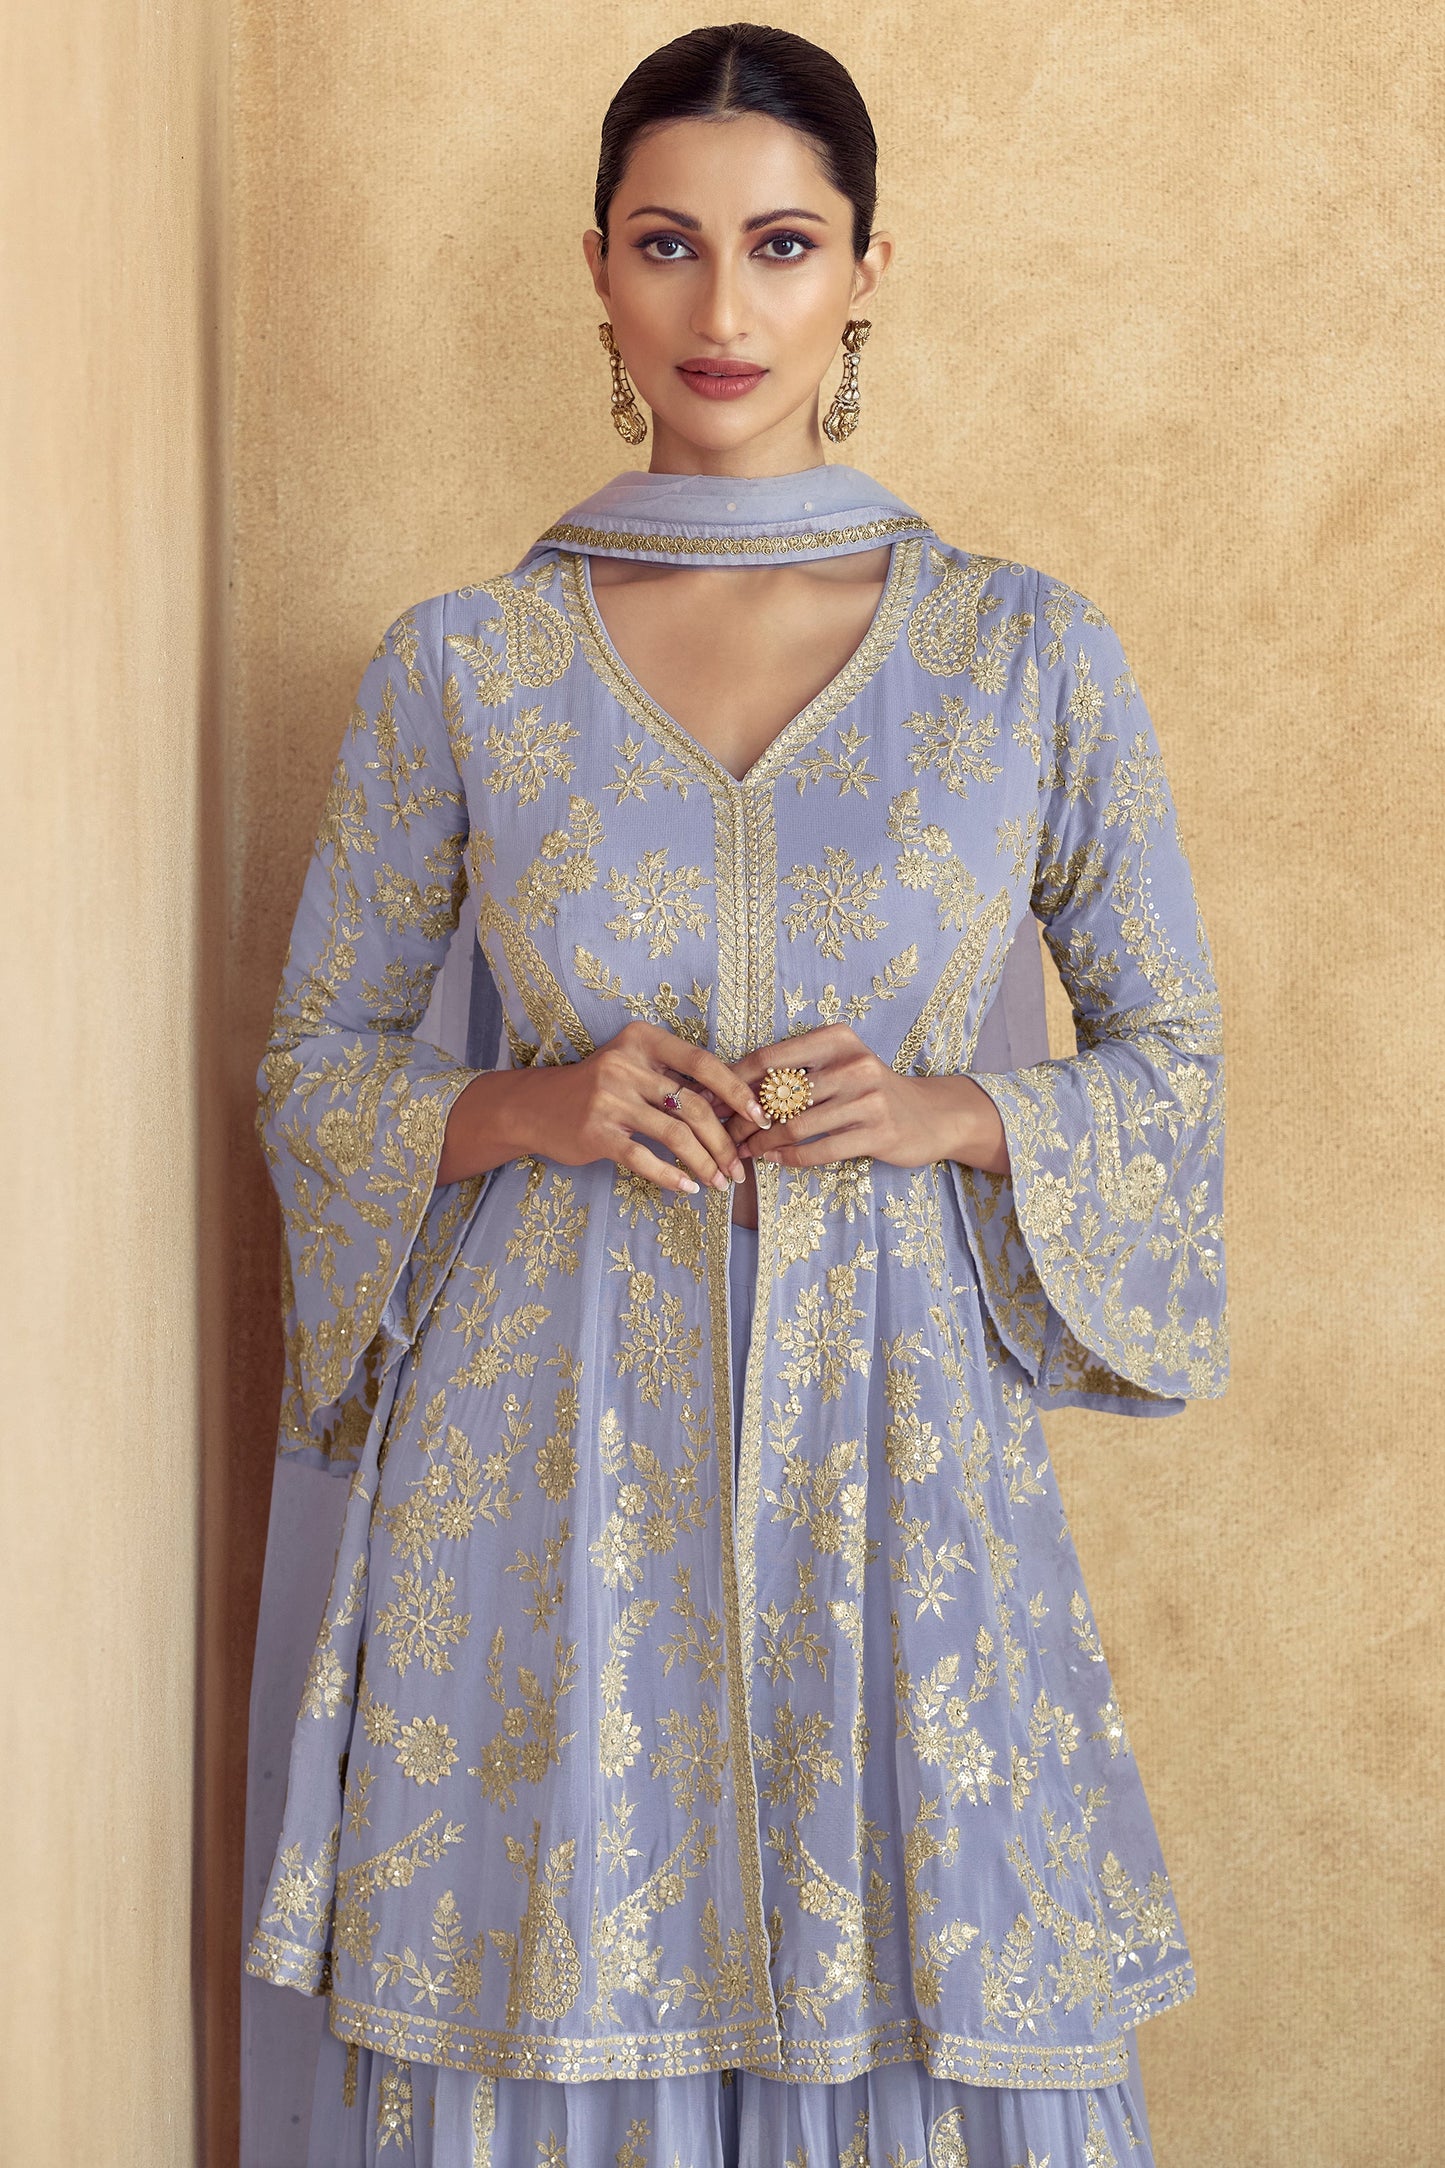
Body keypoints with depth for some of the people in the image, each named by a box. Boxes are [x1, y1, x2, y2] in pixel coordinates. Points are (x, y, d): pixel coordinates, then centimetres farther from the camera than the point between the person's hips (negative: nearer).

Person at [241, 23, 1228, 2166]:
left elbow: (1172, 1052, 9)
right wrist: (528, 1109, -10)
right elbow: (313, 1061, 9)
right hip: (551, 1451, 0)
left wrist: (953, 1114, -10)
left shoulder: (1034, 656, 1)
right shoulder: (458, 667, 2)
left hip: (894, 1437, 0)